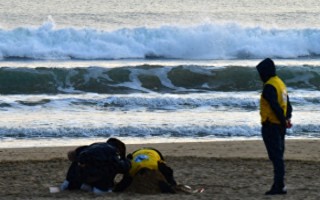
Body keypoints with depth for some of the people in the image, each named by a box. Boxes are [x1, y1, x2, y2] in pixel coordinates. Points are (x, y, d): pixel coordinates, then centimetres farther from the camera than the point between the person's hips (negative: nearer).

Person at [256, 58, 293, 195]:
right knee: (278, 156, 14)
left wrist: (284, 121, -15)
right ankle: (279, 185, 17)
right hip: (280, 127, 9)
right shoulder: (280, 83, 15)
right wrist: (287, 118, 7)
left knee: (275, 156, -8)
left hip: (271, 126, -9)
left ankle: (279, 186, -9)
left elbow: (275, 106, -23)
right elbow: (287, 104, 17)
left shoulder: (269, 87, -16)